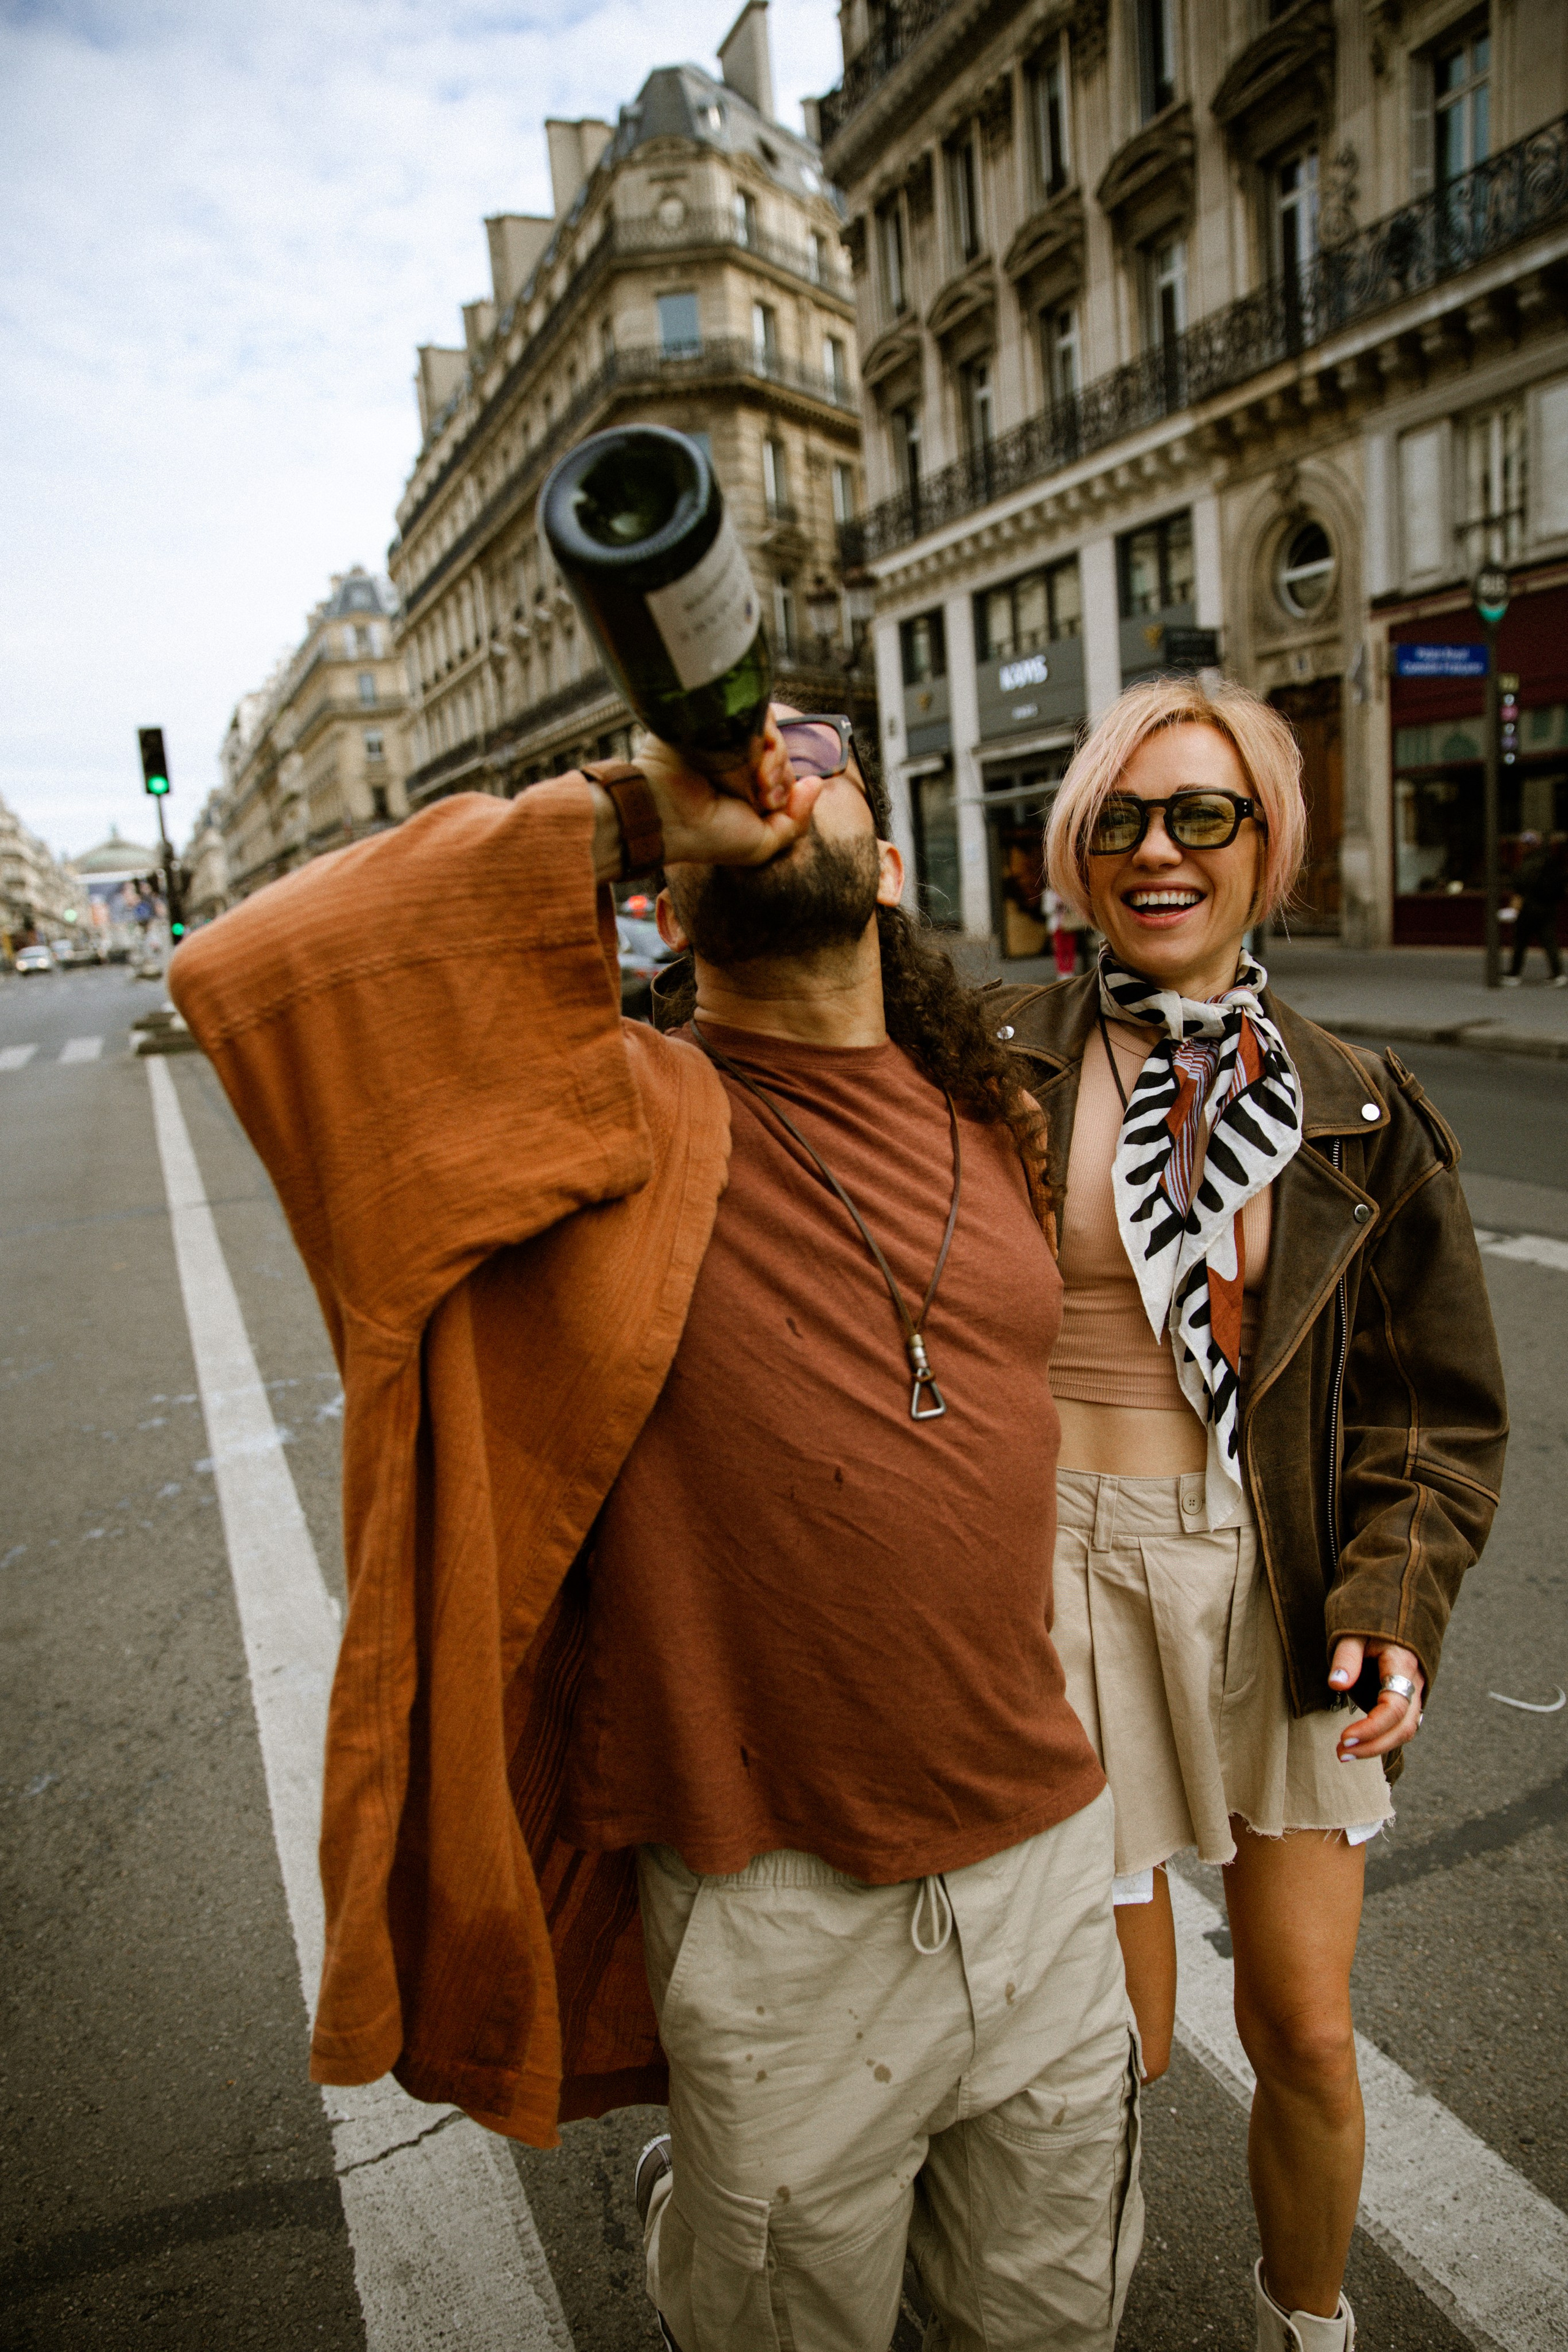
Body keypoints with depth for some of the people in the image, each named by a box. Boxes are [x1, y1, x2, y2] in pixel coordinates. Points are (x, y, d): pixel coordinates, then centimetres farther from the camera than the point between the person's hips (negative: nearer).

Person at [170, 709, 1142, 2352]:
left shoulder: (990, 1120, 3)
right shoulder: (624, 1117, -13)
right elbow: (254, 974, -27)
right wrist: (617, 808, -21)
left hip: (1047, 1859, 5)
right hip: (783, 1923, -4)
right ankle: (683, 2216, 50)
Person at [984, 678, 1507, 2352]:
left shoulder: (1358, 1113, 1)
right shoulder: (997, 1059, -5)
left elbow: (1439, 1400, 6)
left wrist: (1396, 1603, -8)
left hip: (1286, 1582, 2)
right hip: (1064, 1563, -2)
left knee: (1305, 2034, 13)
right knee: (1117, 2037, 9)